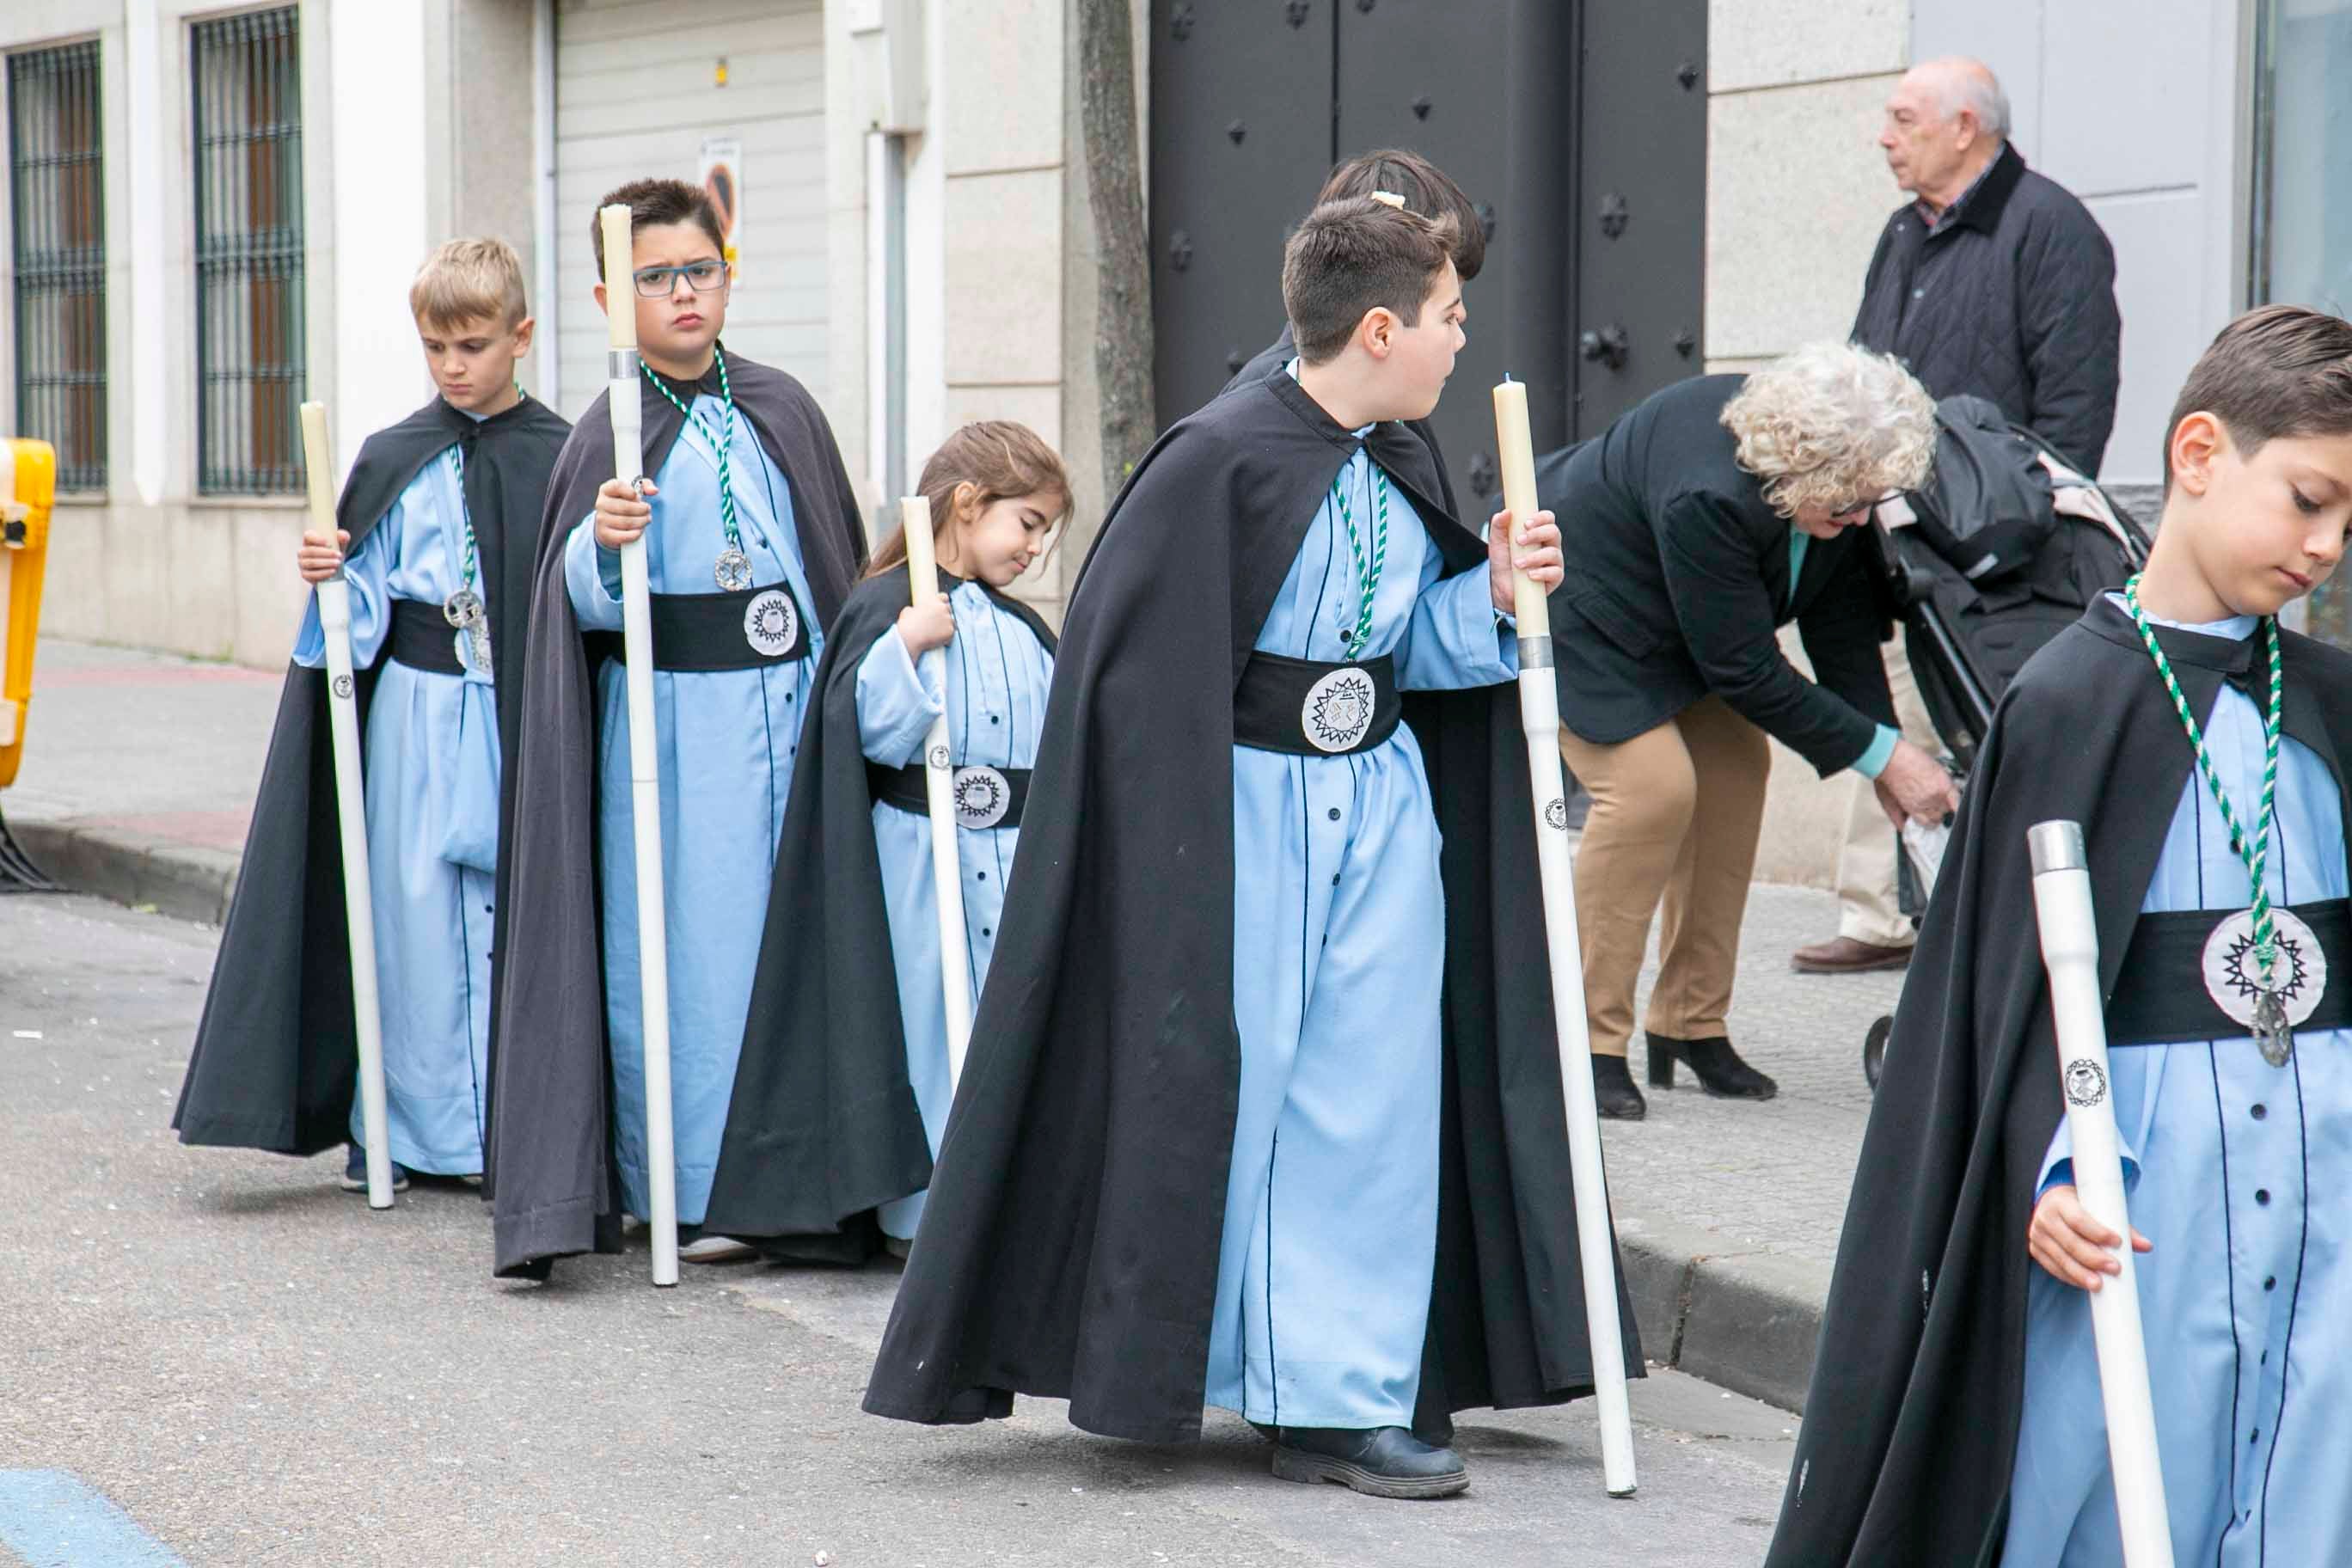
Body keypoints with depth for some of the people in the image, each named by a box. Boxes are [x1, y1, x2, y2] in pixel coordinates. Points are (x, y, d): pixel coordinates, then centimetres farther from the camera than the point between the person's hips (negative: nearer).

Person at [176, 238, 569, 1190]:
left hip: (528, 719, -1)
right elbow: (365, 610, 5)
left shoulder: (561, 460, 2)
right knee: (416, 913, 1)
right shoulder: (392, 464, 5)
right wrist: (332, 578, -14)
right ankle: (403, 1130, 10)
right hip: (419, 717, 1)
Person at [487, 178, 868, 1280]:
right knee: (683, 948, -2)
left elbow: (837, 563, 15)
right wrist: (603, 542, -30)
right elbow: (586, 601, -9)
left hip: (789, 706, 4)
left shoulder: (782, 411, 8)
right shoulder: (611, 433, -4)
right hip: (675, 721, -4)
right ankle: (686, 1188, 7)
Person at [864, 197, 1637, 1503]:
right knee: (1215, 1090, 2)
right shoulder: (1220, 460, -16)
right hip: (1244, 809, -7)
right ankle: (1159, 1367, 19)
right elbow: (1127, 651, -13)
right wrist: (1169, 837, -13)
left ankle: (1344, 1395, 10)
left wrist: (1492, 593, -2)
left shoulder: (1400, 467, 8)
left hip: (1382, 806, 7)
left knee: (1369, 1096, 4)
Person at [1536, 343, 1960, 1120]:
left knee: (1735, 769, -2)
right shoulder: (1708, 497, -41)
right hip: (1581, 606, -8)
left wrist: (1888, 749, -11)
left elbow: (1841, 619, -6)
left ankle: (1693, 1026, 7)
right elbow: (1746, 672, -32)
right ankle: (1589, 1041, -14)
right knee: (1652, 783, -22)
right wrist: (1882, 755, -27)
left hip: (1676, 619, 8)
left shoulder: (1833, 476, -19)